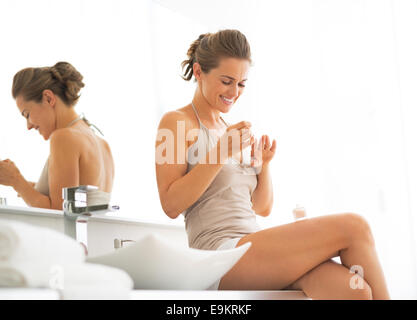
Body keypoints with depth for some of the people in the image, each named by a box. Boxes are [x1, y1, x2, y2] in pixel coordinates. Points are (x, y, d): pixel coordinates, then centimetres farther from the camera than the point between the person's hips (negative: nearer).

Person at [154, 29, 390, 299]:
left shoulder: (231, 132, 22)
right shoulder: (177, 122, 3)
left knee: (350, 286, -25)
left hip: (254, 251, 6)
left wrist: (263, 163, 4)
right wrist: (220, 154, -13)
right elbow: (171, 205, -8)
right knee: (353, 227, -19)